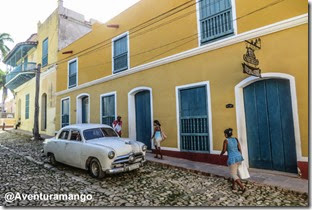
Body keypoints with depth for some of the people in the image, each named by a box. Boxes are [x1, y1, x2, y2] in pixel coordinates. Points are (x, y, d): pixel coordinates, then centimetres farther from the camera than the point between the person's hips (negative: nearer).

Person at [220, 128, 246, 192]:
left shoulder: (226, 140, -10)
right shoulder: (236, 139, 6)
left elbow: (224, 151, -7)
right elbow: (240, 149, 6)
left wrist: (221, 154, 14)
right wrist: (240, 158, 15)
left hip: (232, 159, -7)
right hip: (238, 157, 7)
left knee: (234, 175, 2)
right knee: (234, 172, 25)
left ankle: (243, 187, -11)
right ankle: (233, 186, 30)